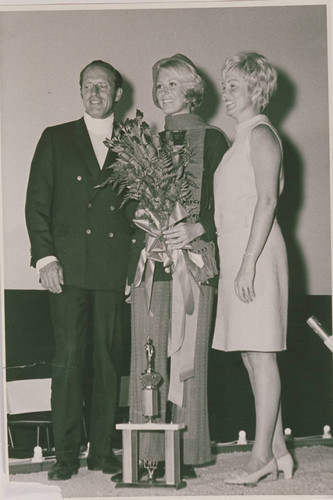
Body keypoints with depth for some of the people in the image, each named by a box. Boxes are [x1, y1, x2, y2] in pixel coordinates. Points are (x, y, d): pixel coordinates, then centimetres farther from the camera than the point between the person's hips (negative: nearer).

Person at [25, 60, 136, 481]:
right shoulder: (56, 138, 11)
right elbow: (37, 202, 5)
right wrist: (45, 257, -6)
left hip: (115, 269, 1)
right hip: (68, 267, -1)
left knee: (109, 361, 3)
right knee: (68, 360, -4)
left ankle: (102, 451, 12)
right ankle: (66, 455, 1)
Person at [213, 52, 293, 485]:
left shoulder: (261, 135, -7)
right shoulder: (244, 138, 21)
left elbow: (267, 201, -16)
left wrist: (248, 262, -22)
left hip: (256, 253, -9)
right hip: (235, 253, 9)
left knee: (260, 352, -8)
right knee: (251, 355, 8)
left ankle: (262, 455, -5)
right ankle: (277, 450, 13)